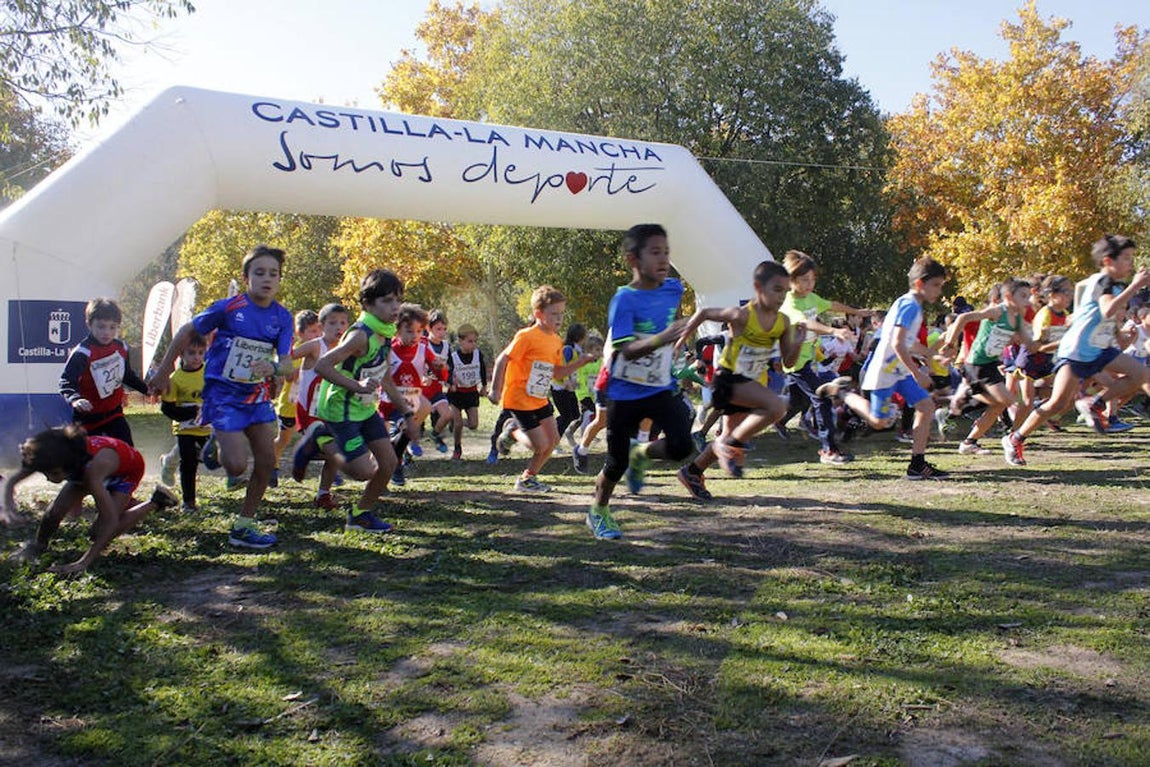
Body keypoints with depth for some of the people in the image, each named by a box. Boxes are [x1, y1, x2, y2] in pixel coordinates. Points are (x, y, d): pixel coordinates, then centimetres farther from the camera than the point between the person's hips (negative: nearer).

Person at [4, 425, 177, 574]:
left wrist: (83, 563, -49)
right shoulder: (50, 460, -30)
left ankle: (156, 501, -3)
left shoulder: (92, 469, -46)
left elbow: (111, 521, -46)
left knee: (100, 533, -19)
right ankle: (38, 546, 20)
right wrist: (8, 499, -32)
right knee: (55, 512, -13)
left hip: (129, 467, -5)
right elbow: (12, 481, -11)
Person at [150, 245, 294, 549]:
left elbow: (286, 364, -8)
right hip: (223, 394, -5)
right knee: (236, 465, -14)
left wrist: (273, 367, -33)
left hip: (257, 395, 5)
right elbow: (187, 332, -2)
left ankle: (244, 526, 16)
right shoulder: (228, 308, -15)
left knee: (267, 460, 1)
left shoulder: (282, 317, -3)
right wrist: (163, 372, 3)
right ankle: (217, 446, 23)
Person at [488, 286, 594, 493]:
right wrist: (496, 390, -19)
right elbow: (502, 359, -16)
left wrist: (579, 362, 1)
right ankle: (514, 431, 19)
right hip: (520, 400, -8)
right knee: (541, 446, -9)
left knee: (553, 440, 8)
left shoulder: (556, 341, 7)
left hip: (541, 399, 8)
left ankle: (527, 478, 23)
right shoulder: (527, 336, -17)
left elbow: (557, 373, 14)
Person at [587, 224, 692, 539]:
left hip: (661, 387, 4)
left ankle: (642, 455, 17)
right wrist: (662, 339, -45)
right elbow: (627, 350, -30)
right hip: (625, 392, -4)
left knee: (681, 446, -15)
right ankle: (598, 512, 32)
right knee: (616, 462, 6)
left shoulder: (674, 288, -1)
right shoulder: (624, 300, -18)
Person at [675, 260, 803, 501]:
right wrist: (681, 339, -7)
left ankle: (692, 472, 36)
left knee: (731, 436, 16)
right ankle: (731, 444, -12)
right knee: (777, 406, -28)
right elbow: (703, 314, -5)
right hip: (729, 378, -7)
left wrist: (797, 344, -15)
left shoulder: (783, 322, -2)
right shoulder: (742, 315, -18)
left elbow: (789, 362, 4)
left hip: (751, 383, 7)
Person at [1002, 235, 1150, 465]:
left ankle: (1094, 404, 1)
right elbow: (1108, 310, -33)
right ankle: (1014, 440, 0)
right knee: (1058, 403, -13)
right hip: (1076, 351, -9)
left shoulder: (1117, 285, 13)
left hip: (1101, 350, 9)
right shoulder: (1102, 281, -14)